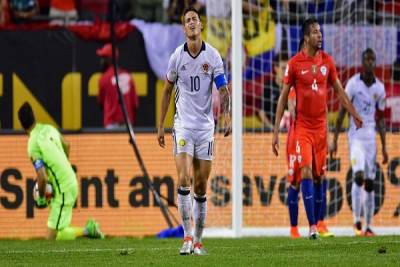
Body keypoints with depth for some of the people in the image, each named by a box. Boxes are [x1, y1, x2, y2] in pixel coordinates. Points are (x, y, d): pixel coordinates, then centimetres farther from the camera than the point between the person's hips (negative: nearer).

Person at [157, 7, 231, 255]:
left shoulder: (213, 56, -2)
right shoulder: (177, 57, 1)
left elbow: (223, 90, -6)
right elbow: (168, 90, 12)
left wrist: (227, 117, -23)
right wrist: (160, 126, 11)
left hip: (205, 127, 0)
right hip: (183, 125, 0)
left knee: (201, 187, 3)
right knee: (184, 179, -16)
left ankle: (198, 240, 12)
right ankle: (187, 237, -12)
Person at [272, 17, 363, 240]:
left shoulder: (327, 61, 6)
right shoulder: (294, 63, -5)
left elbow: (339, 90, 16)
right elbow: (283, 97, -1)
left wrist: (355, 115, 9)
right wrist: (276, 131, -4)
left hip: (321, 125, 4)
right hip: (302, 126, -4)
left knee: (319, 176, 7)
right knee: (306, 172, -13)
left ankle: (318, 223, 13)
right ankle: (312, 225, -16)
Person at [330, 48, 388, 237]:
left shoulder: (379, 88, 6)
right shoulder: (353, 83, -6)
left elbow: (381, 119, 13)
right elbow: (342, 112, -3)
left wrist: (384, 147, 11)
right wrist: (334, 140, -6)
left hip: (371, 137, 4)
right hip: (355, 135, -4)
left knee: (369, 182, 3)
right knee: (358, 175, -21)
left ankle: (368, 226, 8)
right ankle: (357, 222, -16)